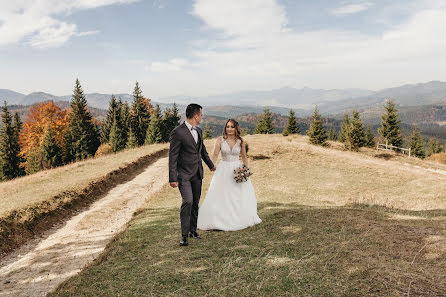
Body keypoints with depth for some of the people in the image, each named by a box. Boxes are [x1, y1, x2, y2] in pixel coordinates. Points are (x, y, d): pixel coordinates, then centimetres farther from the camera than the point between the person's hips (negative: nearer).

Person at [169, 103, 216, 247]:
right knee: (187, 201, -15)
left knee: (195, 203, 11)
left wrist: (211, 165, 36)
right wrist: (172, 178, -18)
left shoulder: (198, 131, 9)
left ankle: (193, 230, 26)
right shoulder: (178, 132, -15)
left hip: (197, 173, 7)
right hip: (183, 174, -7)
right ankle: (184, 235, -3)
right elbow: (172, 156, -15)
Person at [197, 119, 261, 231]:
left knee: (241, 196, 4)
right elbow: (215, 155, -9)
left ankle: (241, 220, 20)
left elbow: (244, 157, 10)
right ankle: (218, 221, 10)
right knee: (220, 196, -2)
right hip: (223, 170, -1)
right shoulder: (220, 140, -3)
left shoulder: (241, 141, 2)